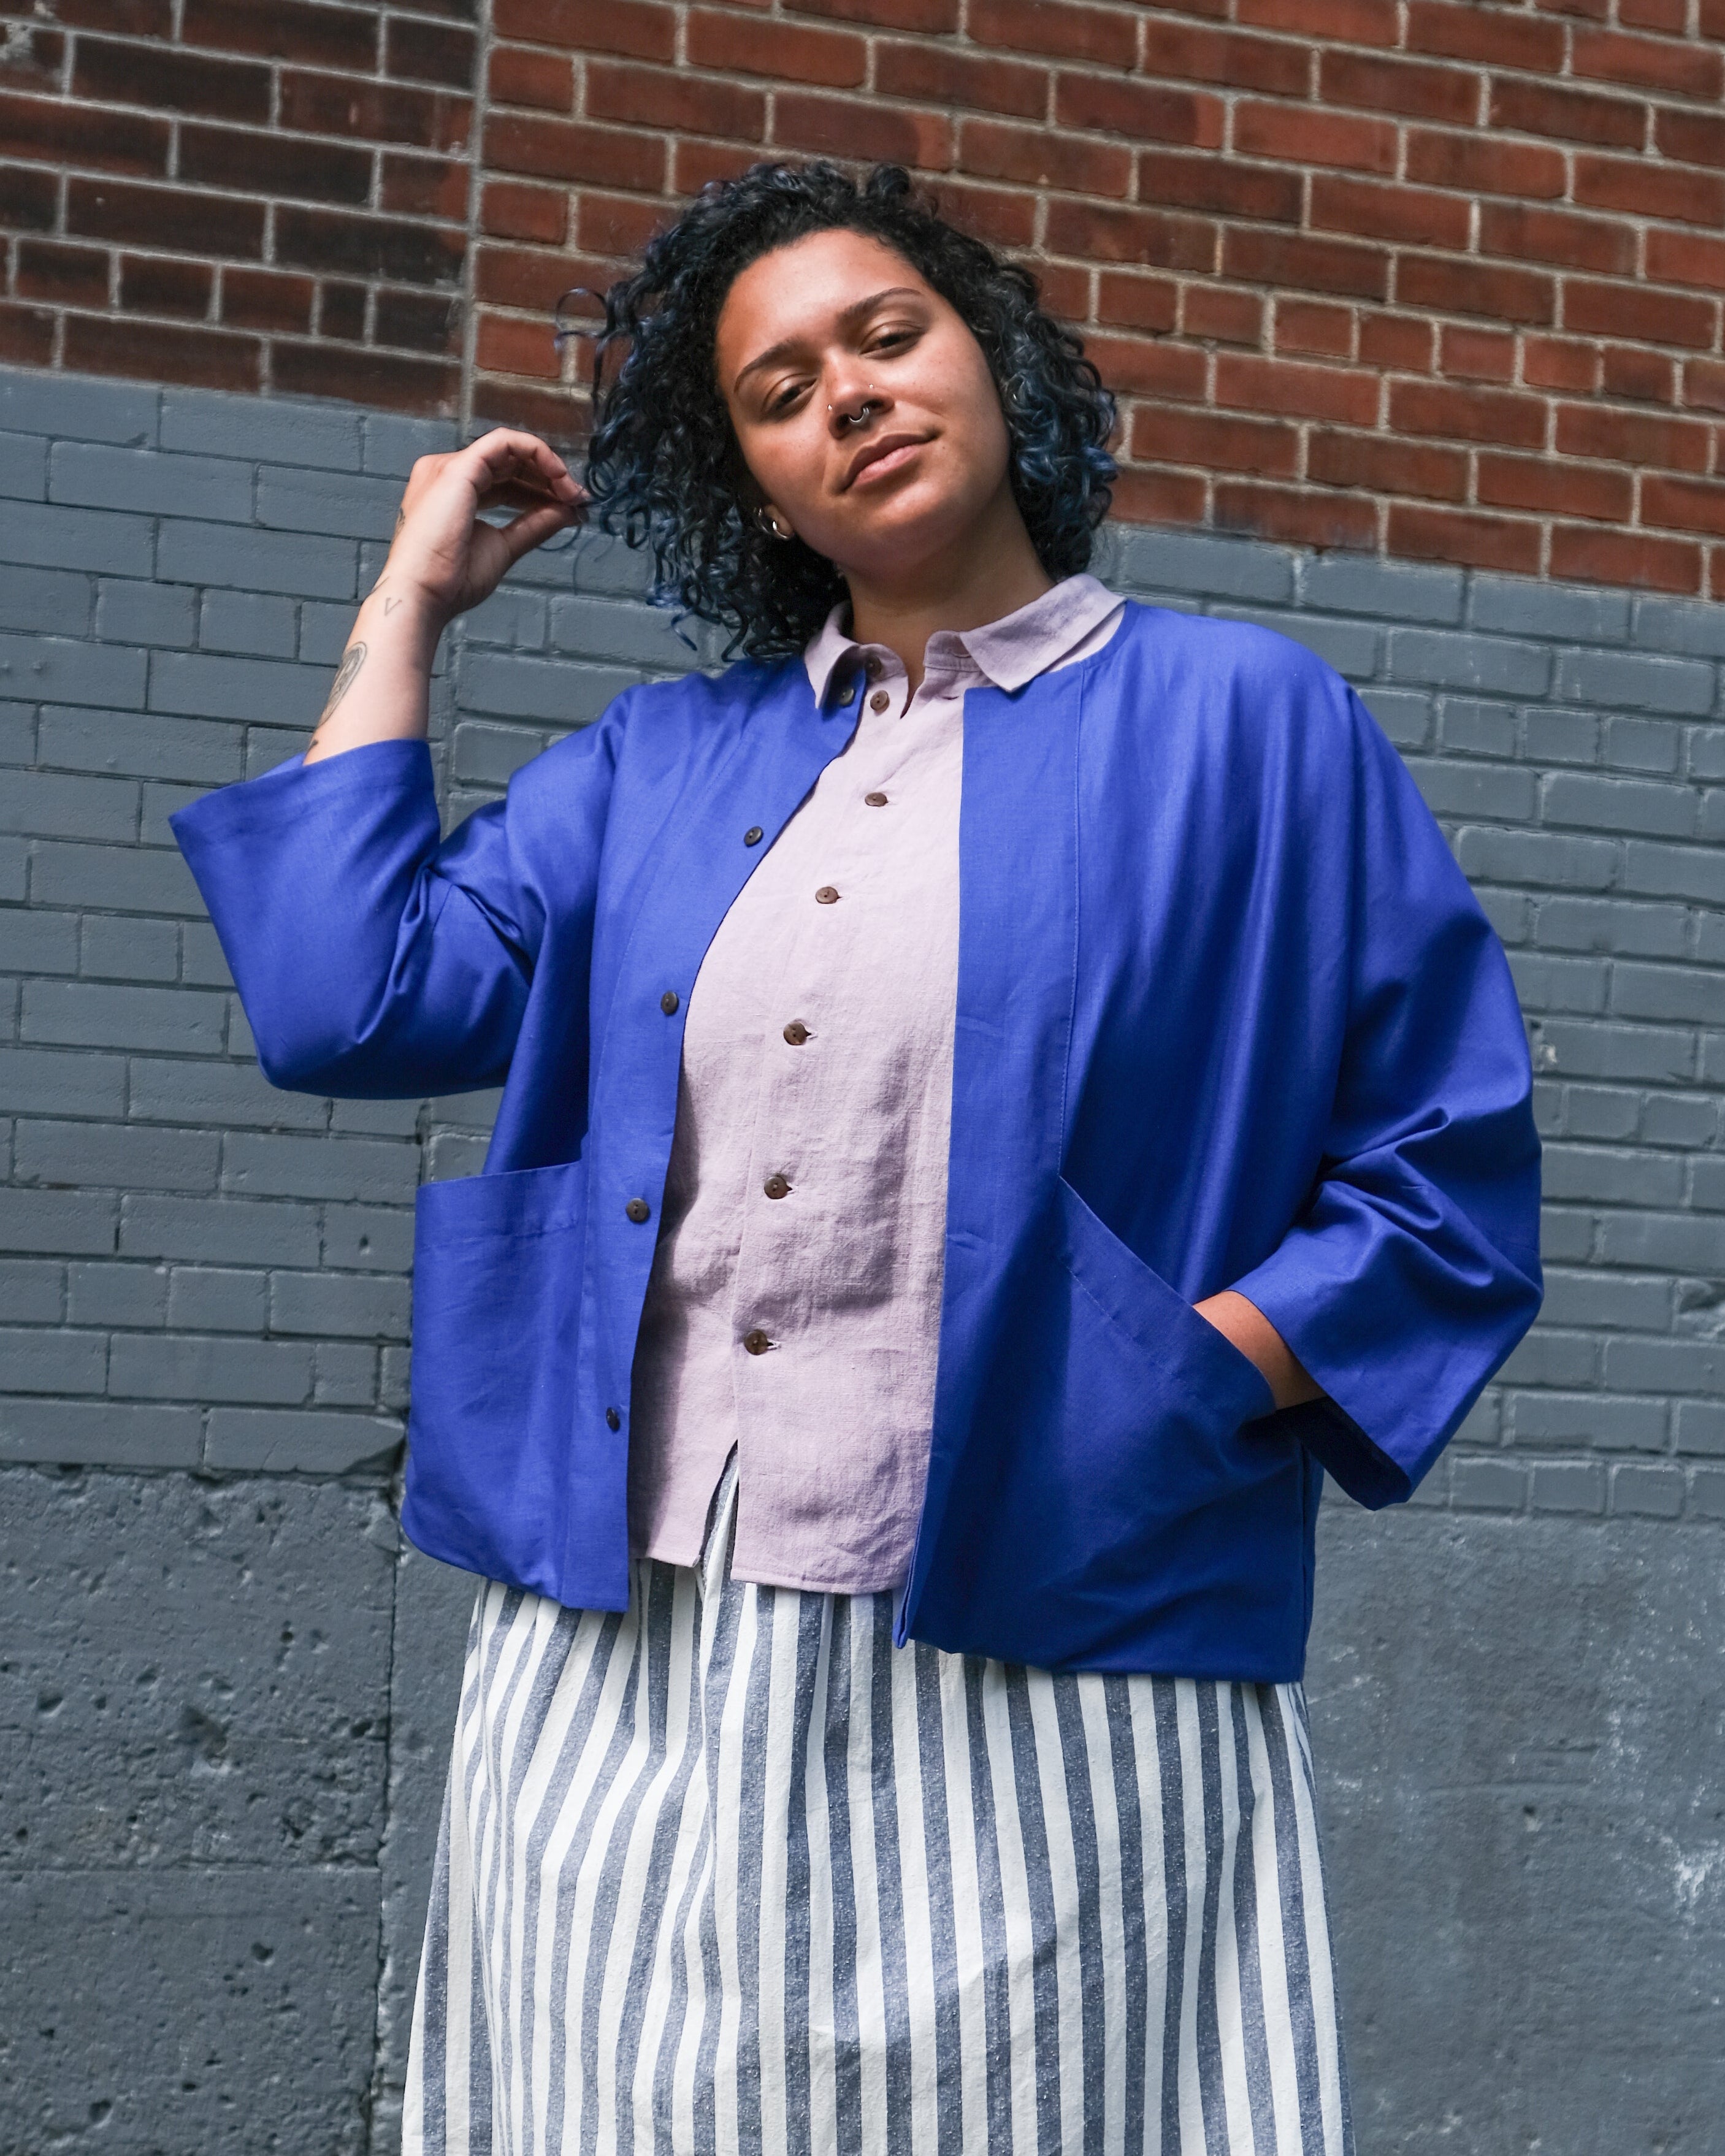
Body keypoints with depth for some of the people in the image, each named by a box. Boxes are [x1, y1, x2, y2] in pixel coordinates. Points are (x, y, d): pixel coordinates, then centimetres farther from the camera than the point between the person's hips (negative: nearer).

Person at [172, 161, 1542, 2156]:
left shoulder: (1244, 724, 5)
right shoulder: (658, 761, 15)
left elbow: (1449, 1171, 3)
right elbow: (340, 1002, 2)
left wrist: (1174, 1391, -11)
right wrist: (410, 603, 12)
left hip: (1035, 1689, -3)